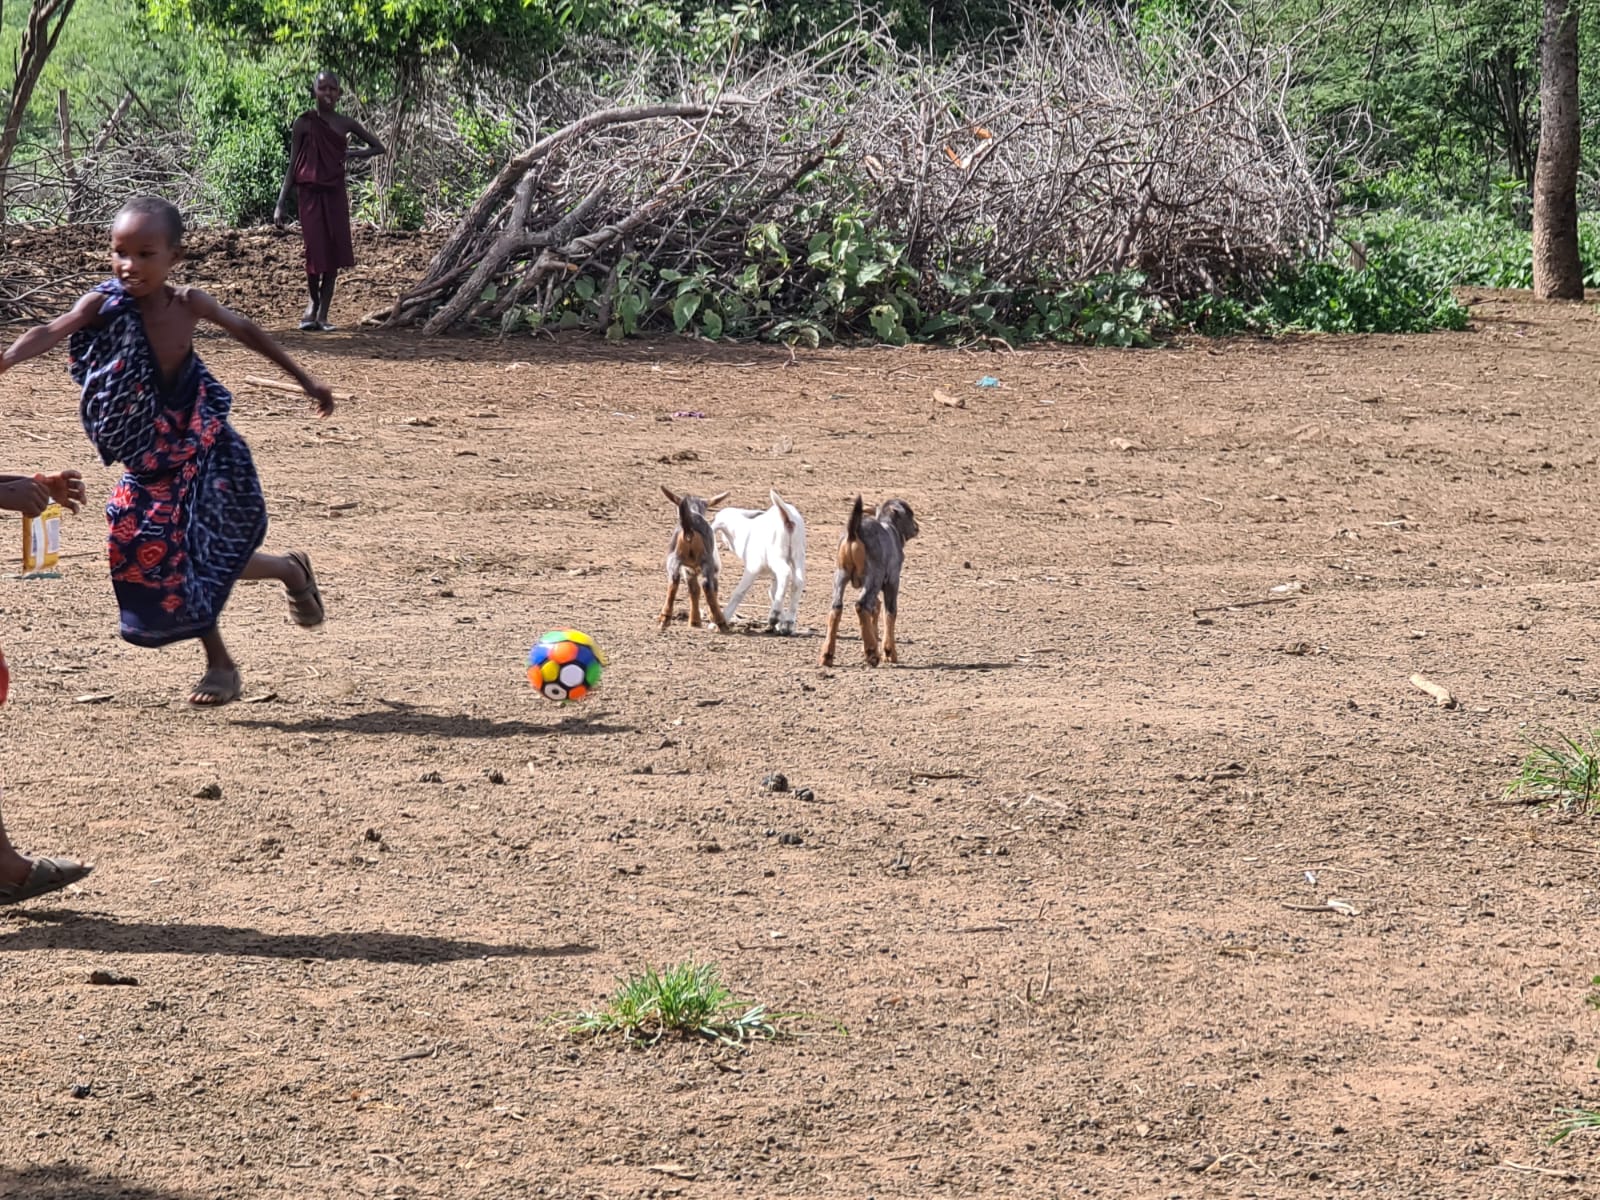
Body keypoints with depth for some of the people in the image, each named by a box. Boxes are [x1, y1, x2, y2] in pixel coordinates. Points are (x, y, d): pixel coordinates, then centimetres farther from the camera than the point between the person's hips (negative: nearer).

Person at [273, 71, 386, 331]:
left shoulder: (345, 124, 7)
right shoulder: (304, 123, -2)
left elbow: (378, 147, 18)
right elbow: (293, 164, 0)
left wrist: (350, 154, -1)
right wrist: (281, 203, -4)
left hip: (335, 193, 3)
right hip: (310, 192, -3)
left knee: (334, 253, -2)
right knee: (316, 251, -7)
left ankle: (322, 314, 5)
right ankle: (314, 302, 20)